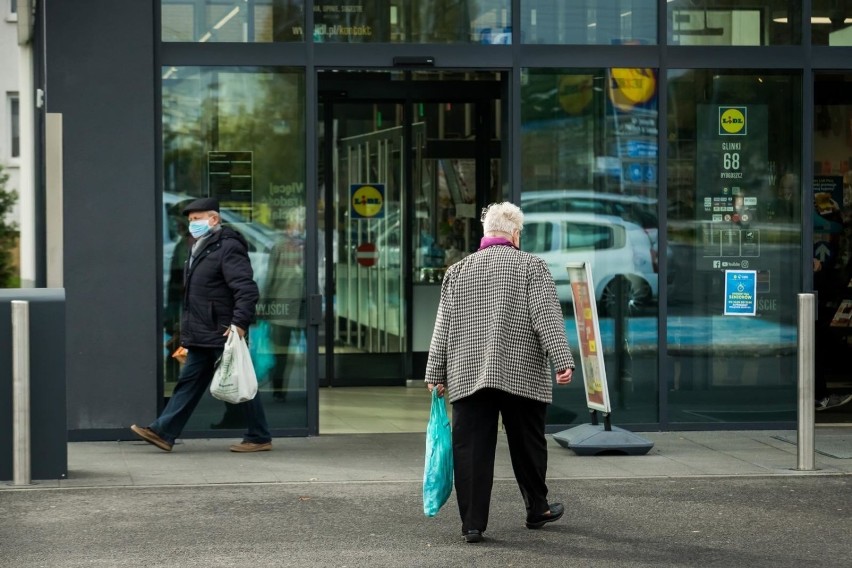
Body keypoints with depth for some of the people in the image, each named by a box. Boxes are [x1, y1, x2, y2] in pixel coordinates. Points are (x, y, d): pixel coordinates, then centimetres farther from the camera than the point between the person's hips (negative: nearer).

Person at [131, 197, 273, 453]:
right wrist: (188, 332, 23)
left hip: (223, 335, -10)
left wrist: (240, 323, -27)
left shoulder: (228, 248, -14)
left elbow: (246, 289, -22)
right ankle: (163, 432, 7)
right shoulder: (200, 248, 17)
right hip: (202, 337, 10)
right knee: (189, 382, 8)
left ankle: (259, 438, 7)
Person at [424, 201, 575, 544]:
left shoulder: (458, 271, 11)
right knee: (527, 446, 13)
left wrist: (436, 374, 14)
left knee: (470, 449, 0)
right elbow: (547, 317, -9)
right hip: (522, 375, -2)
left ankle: (472, 524, -3)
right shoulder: (530, 266, 1)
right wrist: (562, 361, -11)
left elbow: (443, 329, 11)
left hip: (467, 376, 2)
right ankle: (537, 511, 27)